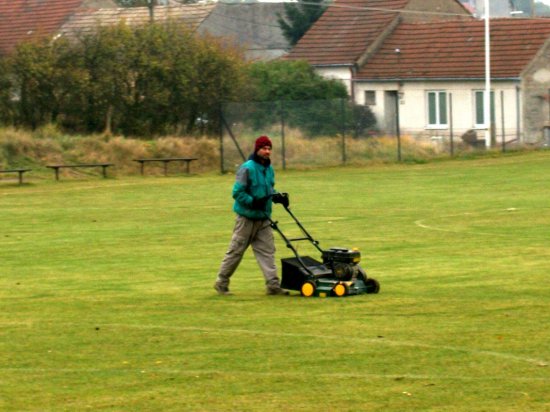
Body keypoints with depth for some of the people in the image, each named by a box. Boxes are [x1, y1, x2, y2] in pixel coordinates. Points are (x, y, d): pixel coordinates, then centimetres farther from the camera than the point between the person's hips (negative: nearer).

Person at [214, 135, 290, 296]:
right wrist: (253, 202, -27)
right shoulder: (247, 168, -16)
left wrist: (278, 197, 1)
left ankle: (273, 285, -1)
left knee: (267, 251, 1)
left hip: (263, 219, 7)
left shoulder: (269, 169, 9)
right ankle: (221, 283, 12)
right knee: (235, 251, 2)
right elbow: (237, 192, -17)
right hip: (246, 218, -7)